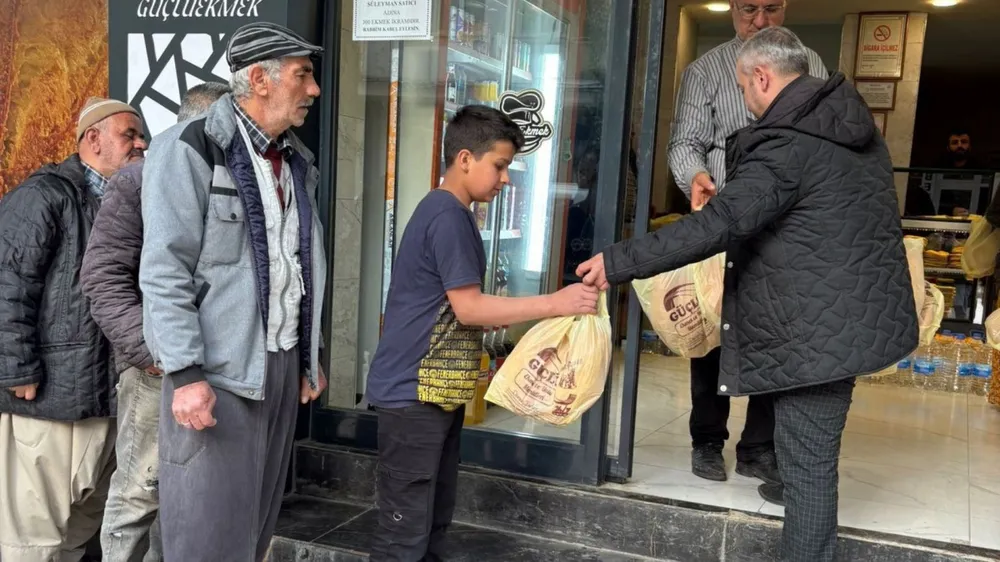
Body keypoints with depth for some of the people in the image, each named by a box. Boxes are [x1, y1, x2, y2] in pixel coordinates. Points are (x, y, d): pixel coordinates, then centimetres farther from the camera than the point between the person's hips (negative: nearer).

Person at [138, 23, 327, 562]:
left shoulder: (296, 161, 14)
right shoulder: (190, 149, -9)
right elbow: (164, 271, -14)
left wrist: (308, 357, 18)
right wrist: (186, 373, -20)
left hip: (282, 363, 7)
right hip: (217, 368, -7)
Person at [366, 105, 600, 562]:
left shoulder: (449, 213, 15)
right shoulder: (448, 216, -16)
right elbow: (468, 307, -20)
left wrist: (539, 312, 14)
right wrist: (555, 303, -18)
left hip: (437, 390, 10)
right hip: (414, 391, -10)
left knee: (433, 519, 17)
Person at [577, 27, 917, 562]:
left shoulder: (785, 144, -21)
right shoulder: (851, 122, 10)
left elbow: (715, 226, -31)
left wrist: (618, 262, -27)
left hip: (821, 328, -10)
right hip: (859, 310, 10)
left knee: (808, 460, -1)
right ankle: (799, 488, 50)